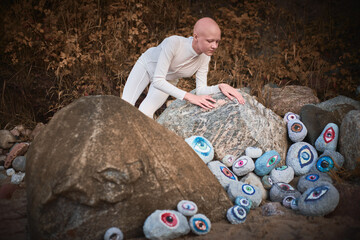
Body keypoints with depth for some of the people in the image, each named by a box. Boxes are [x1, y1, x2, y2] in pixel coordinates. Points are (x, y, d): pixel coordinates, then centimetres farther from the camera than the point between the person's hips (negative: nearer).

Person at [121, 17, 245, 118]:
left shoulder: (204, 57, -27)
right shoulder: (173, 42, -41)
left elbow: (201, 90, -23)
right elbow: (158, 80, -42)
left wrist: (220, 87, -43)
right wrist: (188, 96, -51)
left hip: (167, 81, 3)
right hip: (146, 64, -2)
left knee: (144, 113, -16)